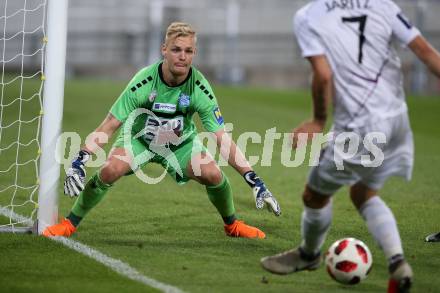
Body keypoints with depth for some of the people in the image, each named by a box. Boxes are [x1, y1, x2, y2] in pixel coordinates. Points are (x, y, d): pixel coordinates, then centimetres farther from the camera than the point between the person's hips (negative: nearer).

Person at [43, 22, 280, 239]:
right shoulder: (144, 81, -30)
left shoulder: (200, 88, -26)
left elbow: (223, 139, -23)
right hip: (139, 138, -1)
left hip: (181, 142, 1)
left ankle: (232, 224, 10)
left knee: (213, 174, -22)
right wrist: (79, 162, -37)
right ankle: (71, 223, -8)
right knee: (110, 170, -28)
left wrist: (253, 180, -30)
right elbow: (109, 125, -26)